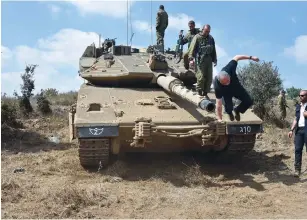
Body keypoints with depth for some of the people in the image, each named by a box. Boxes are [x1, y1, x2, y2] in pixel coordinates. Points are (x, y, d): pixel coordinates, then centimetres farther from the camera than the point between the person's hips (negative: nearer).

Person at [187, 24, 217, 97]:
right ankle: (199, 93, -1)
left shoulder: (211, 38, 17)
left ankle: (205, 93, 14)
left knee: (209, 78, 4)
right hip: (200, 60, -6)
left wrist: (215, 60, 22)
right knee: (201, 77, -11)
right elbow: (192, 48, -9)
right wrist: (191, 58, -20)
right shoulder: (197, 37, -1)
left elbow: (213, 50, 25)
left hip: (209, 60, 6)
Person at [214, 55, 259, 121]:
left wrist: (250, 57, -15)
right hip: (227, 93, -3)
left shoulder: (229, 69, -39)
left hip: (236, 86, 3)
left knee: (249, 101, -7)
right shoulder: (217, 86, -42)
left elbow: (236, 57, -20)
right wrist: (220, 119, -37)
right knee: (229, 107, -23)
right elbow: (219, 104, -38)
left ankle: (237, 111, 24)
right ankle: (229, 113, 17)